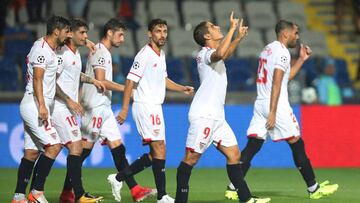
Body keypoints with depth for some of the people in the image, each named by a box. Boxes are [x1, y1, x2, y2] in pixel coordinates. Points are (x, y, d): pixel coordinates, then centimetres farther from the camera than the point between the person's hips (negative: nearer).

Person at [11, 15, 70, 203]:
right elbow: (37, 79, -20)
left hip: (33, 106, 10)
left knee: (32, 151, 7)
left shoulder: (48, 49, 18)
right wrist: (42, 105, -27)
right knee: (54, 145, -14)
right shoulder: (42, 49, -12)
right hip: (35, 104, -10)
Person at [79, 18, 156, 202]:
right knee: (84, 149, -6)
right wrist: (125, 88, -14)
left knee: (118, 148, 3)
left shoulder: (104, 52, 19)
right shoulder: (100, 52, -11)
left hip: (104, 108, 10)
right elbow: (101, 81, -19)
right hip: (95, 107, -10)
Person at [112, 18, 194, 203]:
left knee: (155, 155, 10)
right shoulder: (145, 54, -13)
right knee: (159, 149, -12)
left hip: (155, 107, 9)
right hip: (145, 106, -9)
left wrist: (182, 88, 15)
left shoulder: (161, 54, 14)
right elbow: (130, 81, -15)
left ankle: (118, 178, 17)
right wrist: (125, 109, -19)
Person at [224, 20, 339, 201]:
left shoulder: (268, 49, 19)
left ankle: (232, 188, -5)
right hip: (277, 105, -8)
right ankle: (313, 189, 7)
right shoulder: (282, 52, -10)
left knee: (252, 147, 3)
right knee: (297, 145, 1)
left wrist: (301, 59, 27)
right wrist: (272, 113, -21)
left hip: (260, 104, 8)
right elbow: (276, 83, -18)